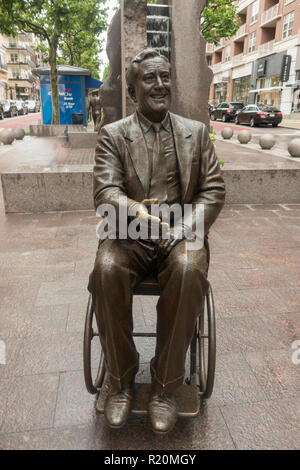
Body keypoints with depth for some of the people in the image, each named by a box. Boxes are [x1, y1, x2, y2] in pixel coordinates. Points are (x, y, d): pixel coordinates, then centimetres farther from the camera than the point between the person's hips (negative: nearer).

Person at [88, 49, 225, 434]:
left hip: (179, 233, 1)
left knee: (189, 270, -32)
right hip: (128, 234, 0)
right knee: (106, 270, -31)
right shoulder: (112, 134, 8)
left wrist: (185, 226, -13)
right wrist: (136, 210, -29)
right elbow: (105, 190, -6)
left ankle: (165, 385, -11)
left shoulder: (196, 132, 13)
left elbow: (213, 190, 6)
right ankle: (121, 380, -6)